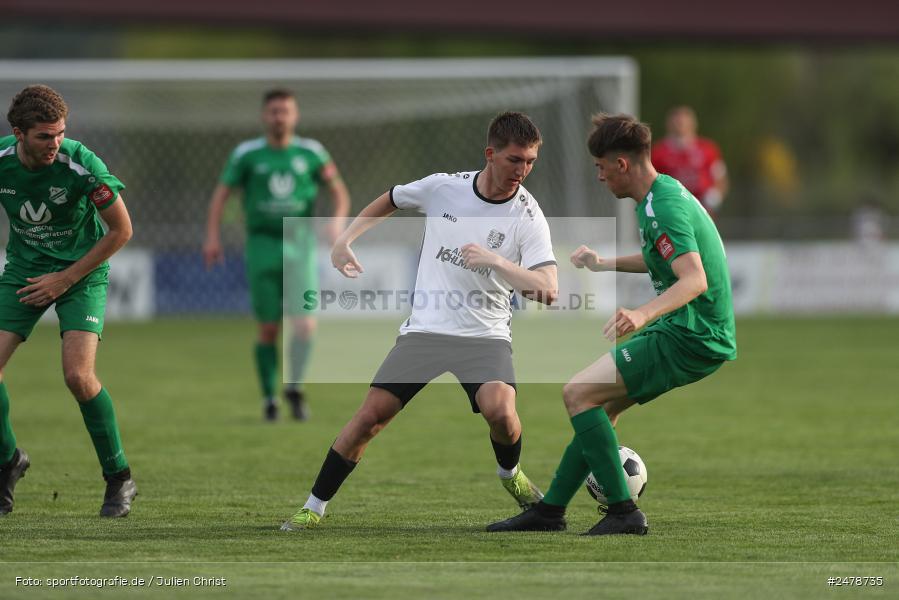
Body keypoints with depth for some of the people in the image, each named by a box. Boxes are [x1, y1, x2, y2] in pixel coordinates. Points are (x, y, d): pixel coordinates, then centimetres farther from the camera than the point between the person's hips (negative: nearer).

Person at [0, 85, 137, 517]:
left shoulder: (82, 166, -25)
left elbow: (121, 230, -13)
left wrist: (66, 278, -13)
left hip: (80, 274, -4)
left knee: (78, 375, -20)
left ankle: (119, 478, -1)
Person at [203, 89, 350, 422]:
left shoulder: (310, 152, 4)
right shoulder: (247, 154, 2)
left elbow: (339, 191, 9)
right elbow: (221, 194, 5)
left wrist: (338, 220, -11)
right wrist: (212, 237, -7)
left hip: (300, 246, 0)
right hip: (262, 246, 0)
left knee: (305, 325, -15)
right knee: (268, 329, 2)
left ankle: (294, 387, 3)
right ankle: (269, 398, 15)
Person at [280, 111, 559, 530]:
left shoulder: (527, 218, -10)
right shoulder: (443, 187, -2)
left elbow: (548, 291, -21)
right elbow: (387, 202, 19)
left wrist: (495, 260, -32)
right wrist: (344, 241, 9)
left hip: (485, 335, -2)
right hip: (424, 330, 2)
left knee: (500, 411, -27)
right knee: (371, 414, -8)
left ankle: (510, 474, 8)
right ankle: (314, 507, 6)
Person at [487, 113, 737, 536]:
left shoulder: (663, 208, -20)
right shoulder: (664, 192, 12)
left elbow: (694, 279, -33)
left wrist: (644, 314, -47)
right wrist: (603, 264, 36)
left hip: (692, 340, -10)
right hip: (688, 332, 10)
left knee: (578, 393, -13)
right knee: (602, 405, 18)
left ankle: (623, 512, -13)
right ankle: (550, 511, 26)